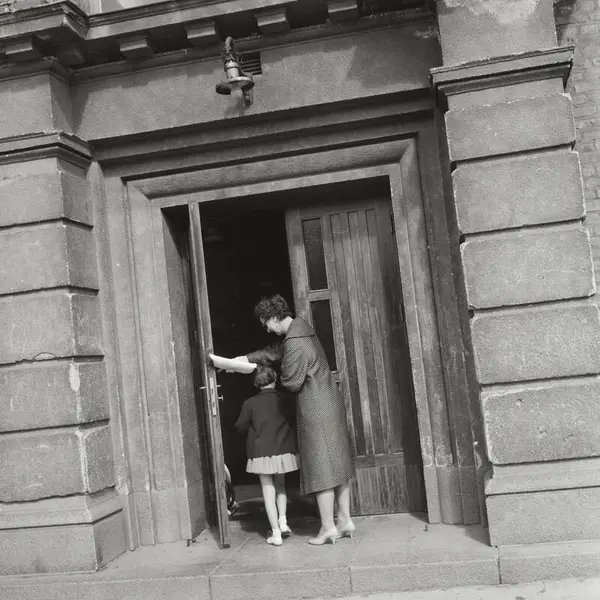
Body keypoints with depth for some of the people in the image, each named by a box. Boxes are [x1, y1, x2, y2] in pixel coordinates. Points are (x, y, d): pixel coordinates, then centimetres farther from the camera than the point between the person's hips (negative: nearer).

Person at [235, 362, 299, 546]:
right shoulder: (286, 399, -5)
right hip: (284, 451, 2)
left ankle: (275, 533, 3)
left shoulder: (250, 404, -8)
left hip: (261, 453, -2)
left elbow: (240, 427, 1)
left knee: (268, 491, 4)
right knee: (281, 486, 22)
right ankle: (283, 522, 13)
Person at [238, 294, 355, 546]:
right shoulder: (303, 330, 11)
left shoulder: (294, 344, -19)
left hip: (316, 412, -10)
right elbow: (275, 351, 24)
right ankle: (345, 521, 20)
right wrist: (245, 358, 26)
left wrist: (279, 378, 8)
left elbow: (291, 383, -14)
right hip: (333, 405, 10)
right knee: (337, 465, 12)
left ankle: (328, 528, 7)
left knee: (320, 469, -1)